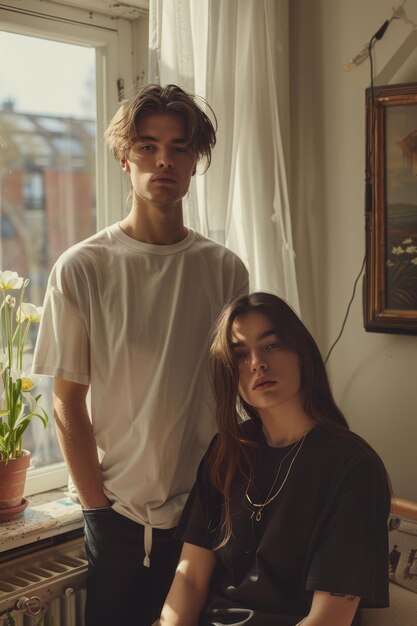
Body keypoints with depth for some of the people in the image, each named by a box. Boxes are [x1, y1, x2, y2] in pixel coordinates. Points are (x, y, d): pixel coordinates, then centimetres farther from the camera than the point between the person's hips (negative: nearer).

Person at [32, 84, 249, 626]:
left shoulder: (225, 269, 0)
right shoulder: (82, 269, -7)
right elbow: (68, 403, -4)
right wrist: (98, 505, -4)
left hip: (204, 509, 2)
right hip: (117, 514, -2)